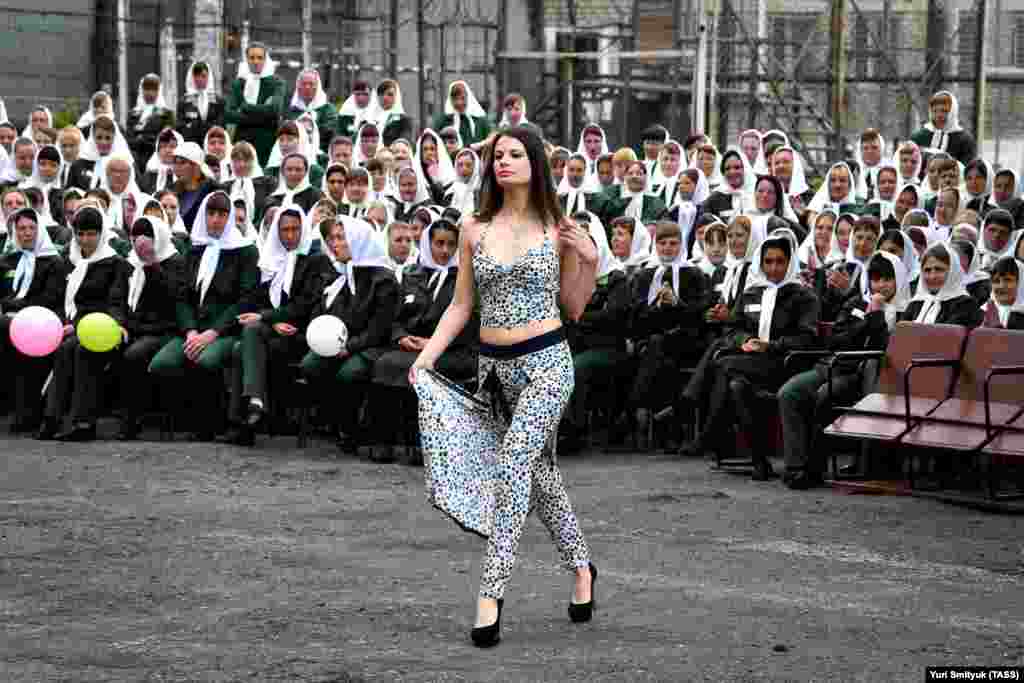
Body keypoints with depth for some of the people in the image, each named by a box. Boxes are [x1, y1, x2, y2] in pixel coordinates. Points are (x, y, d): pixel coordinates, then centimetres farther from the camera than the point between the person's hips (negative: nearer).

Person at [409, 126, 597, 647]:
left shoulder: (558, 229, -1)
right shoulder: (475, 230, 6)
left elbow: (574, 307, 7)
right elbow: (461, 305, 10)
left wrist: (589, 260, -9)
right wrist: (428, 354, -2)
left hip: (545, 362, -4)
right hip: (494, 366, 4)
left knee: (514, 462, -19)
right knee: (539, 468, 15)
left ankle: (491, 592, -22)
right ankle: (581, 564, 35)